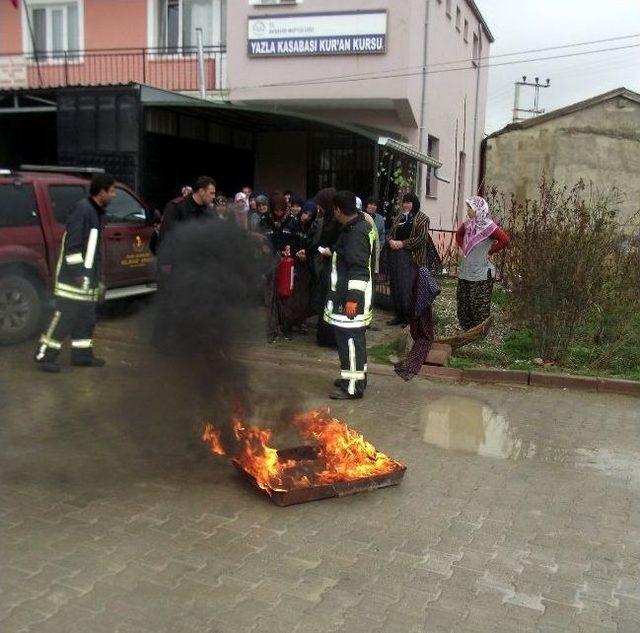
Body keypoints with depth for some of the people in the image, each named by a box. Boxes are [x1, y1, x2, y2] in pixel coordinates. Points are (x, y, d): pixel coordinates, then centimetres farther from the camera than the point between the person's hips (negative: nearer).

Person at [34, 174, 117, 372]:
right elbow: (71, 244, -20)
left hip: (87, 278, 10)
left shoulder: (97, 212, 16)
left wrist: (97, 277, 22)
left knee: (86, 318, 13)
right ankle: (45, 355, 2)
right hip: (73, 276, -10)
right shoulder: (82, 208, -14)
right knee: (65, 317, -7)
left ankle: (82, 355, 22)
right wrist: (78, 271, -21)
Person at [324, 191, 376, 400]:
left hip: (351, 298, -11)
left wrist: (353, 298, -26)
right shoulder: (360, 225, 13)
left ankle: (353, 387, 0)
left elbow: (358, 269, -25)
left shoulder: (356, 233, -20)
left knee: (350, 339, -6)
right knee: (352, 339, 19)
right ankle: (355, 376, 32)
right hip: (346, 295, 11)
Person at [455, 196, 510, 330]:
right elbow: (458, 235, 24)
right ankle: (467, 330, 28)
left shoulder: (488, 226, -17)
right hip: (465, 272, 7)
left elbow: (504, 240, -23)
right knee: (463, 303, 13)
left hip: (482, 273, -7)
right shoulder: (467, 224, 3)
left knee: (480, 305, 3)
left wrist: (490, 252, -14)